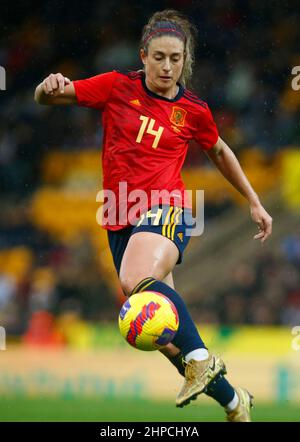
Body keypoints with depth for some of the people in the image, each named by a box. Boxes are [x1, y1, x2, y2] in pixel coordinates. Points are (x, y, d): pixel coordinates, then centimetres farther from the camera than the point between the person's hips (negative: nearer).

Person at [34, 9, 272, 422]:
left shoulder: (194, 110, 4)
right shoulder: (117, 86, 4)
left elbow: (220, 152, 23)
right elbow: (47, 97, 3)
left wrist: (254, 202, 25)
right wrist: (50, 86, -21)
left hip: (165, 212, -3)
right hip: (121, 219, 3)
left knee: (137, 281, -38)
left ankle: (201, 359, -35)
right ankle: (232, 399, 15)